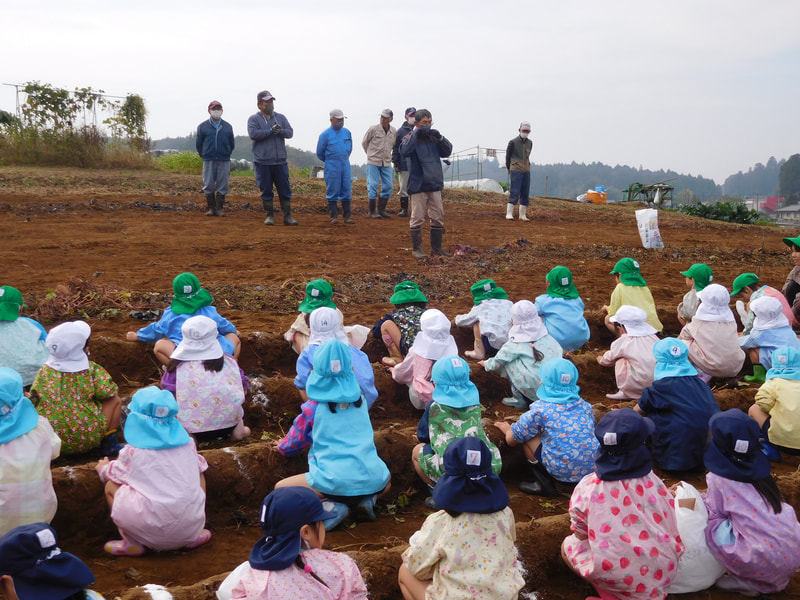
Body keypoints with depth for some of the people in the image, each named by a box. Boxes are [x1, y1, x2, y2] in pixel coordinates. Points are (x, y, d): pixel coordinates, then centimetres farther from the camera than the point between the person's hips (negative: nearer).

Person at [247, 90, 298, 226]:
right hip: (262, 162, -3)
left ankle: (287, 216, 7)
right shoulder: (254, 119, 3)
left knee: (285, 190, 2)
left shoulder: (281, 117, 13)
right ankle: (270, 216, 12)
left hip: (280, 162, 3)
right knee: (266, 190, 3)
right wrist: (271, 131, -15)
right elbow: (253, 133, -15)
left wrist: (280, 131, -17)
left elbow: (290, 132, 2)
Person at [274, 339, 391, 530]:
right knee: (386, 480, 40)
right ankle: (368, 499, 5)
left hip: (336, 481, -4)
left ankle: (332, 508, -8)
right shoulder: (359, 399, 10)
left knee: (280, 488, 13)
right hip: (371, 478, 4)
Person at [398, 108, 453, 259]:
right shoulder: (411, 137, -4)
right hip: (418, 184, -5)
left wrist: (440, 137, -12)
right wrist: (416, 133, -23)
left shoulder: (433, 137, 11)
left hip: (435, 184, 5)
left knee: (438, 217, 9)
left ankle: (436, 247, 20)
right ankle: (417, 249, 7)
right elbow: (404, 151, -24)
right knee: (417, 217, -2)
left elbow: (447, 151, 3)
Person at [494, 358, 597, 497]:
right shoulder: (585, 405, 9)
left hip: (562, 473, -6)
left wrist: (508, 430, 31)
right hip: (592, 469, 6)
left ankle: (543, 483, 8)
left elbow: (512, 440, 6)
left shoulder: (540, 409, -5)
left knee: (527, 434, 11)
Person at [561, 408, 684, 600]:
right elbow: (673, 534, 2)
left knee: (568, 546, 24)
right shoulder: (654, 484, -8)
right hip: (660, 577, 2)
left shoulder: (586, 487, -11)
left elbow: (581, 534, 3)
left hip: (614, 578, -2)